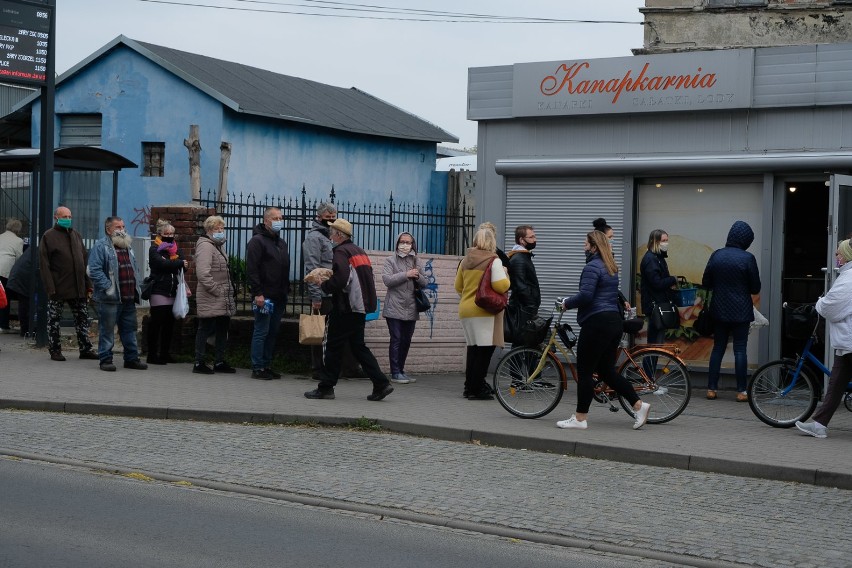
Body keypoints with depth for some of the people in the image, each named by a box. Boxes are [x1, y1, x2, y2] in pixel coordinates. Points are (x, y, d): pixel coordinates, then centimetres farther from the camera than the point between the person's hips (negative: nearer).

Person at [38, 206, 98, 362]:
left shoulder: (76, 235, 14)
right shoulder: (49, 236, -4)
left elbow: (85, 260, 16)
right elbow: (44, 264, -9)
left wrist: (88, 284, 9)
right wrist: (50, 288, -16)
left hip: (78, 288, 5)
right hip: (58, 288, -5)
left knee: (82, 318, 7)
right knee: (54, 320, 4)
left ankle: (85, 349, 14)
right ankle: (55, 350, 14)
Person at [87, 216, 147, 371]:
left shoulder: (127, 247, 18)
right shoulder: (101, 246, -7)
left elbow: (135, 269, 26)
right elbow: (95, 270, -15)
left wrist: (137, 288, 14)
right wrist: (108, 287, -19)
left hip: (129, 299, 7)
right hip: (109, 299, -7)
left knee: (129, 329, 11)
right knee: (107, 330, 0)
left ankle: (131, 358, 19)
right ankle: (105, 359, 7)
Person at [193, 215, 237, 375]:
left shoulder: (218, 245, 19)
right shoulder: (205, 246, -13)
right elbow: (203, 273, -23)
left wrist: (228, 290, 15)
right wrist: (216, 290, -19)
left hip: (223, 300, 10)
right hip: (209, 299, -10)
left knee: (223, 329, 13)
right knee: (205, 329, -3)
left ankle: (219, 362, 21)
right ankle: (199, 363, 3)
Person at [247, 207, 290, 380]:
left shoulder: (281, 243, 19)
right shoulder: (257, 241, -7)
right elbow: (252, 269, -14)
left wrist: (286, 290, 17)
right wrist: (257, 293, -20)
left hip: (279, 297, 8)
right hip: (265, 296, -8)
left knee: (273, 333, 9)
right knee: (261, 332, -4)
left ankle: (267, 366, 15)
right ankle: (257, 368, 0)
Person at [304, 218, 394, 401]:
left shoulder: (341, 252, -12)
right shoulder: (359, 251, 17)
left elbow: (340, 280, -25)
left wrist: (323, 286, -7)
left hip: (345, 310, -9)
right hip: (360, 308, 9)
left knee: (332, 346, 0)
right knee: (358, 346, 13)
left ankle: (326, 387, 5)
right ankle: (381, 384, 7)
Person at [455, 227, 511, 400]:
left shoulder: (465, 260, 10)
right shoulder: (493, 261, -9)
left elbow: (458, 286, 17)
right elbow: (500, 286, -18)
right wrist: (506, 275, 1)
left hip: (466, 309, 7)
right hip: (485, 311, -7)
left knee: (473, 348, 15)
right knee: (485, 349, -3)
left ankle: (469, 386, 19)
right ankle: (477, 389, -5)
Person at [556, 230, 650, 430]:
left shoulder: (592, 267, -13)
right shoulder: (611, 267, 17)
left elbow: (585, 296, -22)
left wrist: (567, 303, -8)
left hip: (596, 323, -9)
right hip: (614, 321, 9)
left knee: (585, 371, -2)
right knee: (607, 370, 14)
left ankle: (580, 418, 2)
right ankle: (638, 405, 7)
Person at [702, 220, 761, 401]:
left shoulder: (716, 255, -2)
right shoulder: (747, 258, -12)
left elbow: (706, 283, 5)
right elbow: (755, 288, -6)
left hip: (719, 310, 3)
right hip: (741, 311, -3)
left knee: (718, 348, 11)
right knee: (740, 349, 2)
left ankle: (711, 388, 11)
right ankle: (741, 391, 2)